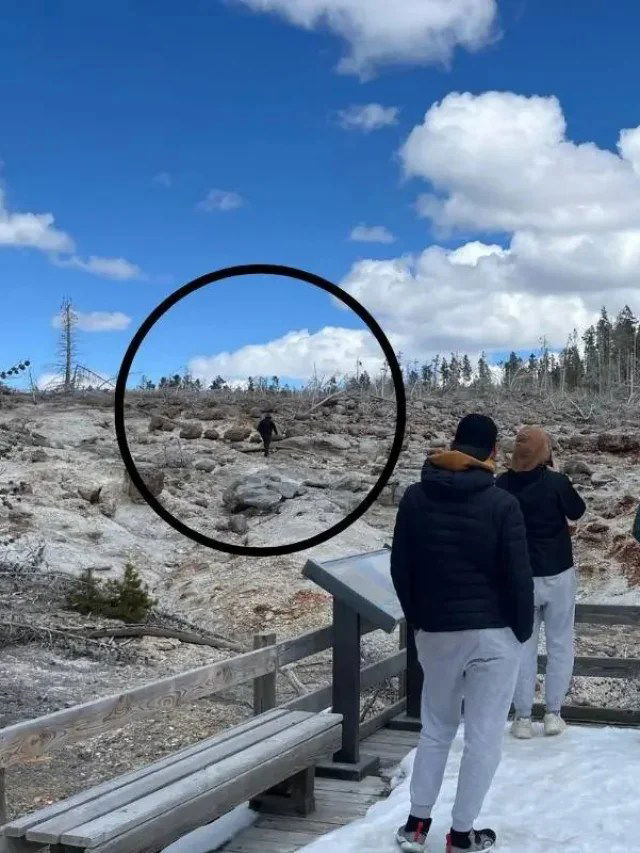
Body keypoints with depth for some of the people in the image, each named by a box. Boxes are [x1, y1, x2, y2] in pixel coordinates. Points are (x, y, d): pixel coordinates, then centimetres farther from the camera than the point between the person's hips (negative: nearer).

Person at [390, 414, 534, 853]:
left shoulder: (415, 497, 0)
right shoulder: (502, 503, -12)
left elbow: (400, 567, 4)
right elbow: (519, 576, -11)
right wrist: (522, 631, 3)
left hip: (436, 632, 4)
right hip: (493, 634, -4)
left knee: (436, 728, 20)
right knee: (484, 736, 8)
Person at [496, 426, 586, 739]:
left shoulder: (501, 485, -7)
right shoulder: (556, 482, -15)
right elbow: (577, 511, 1)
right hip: (558, 575, -2)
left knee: (523, 646, 10)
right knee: (560, 643, 12)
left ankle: (522, 717, 11)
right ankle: (553, 713, 14)